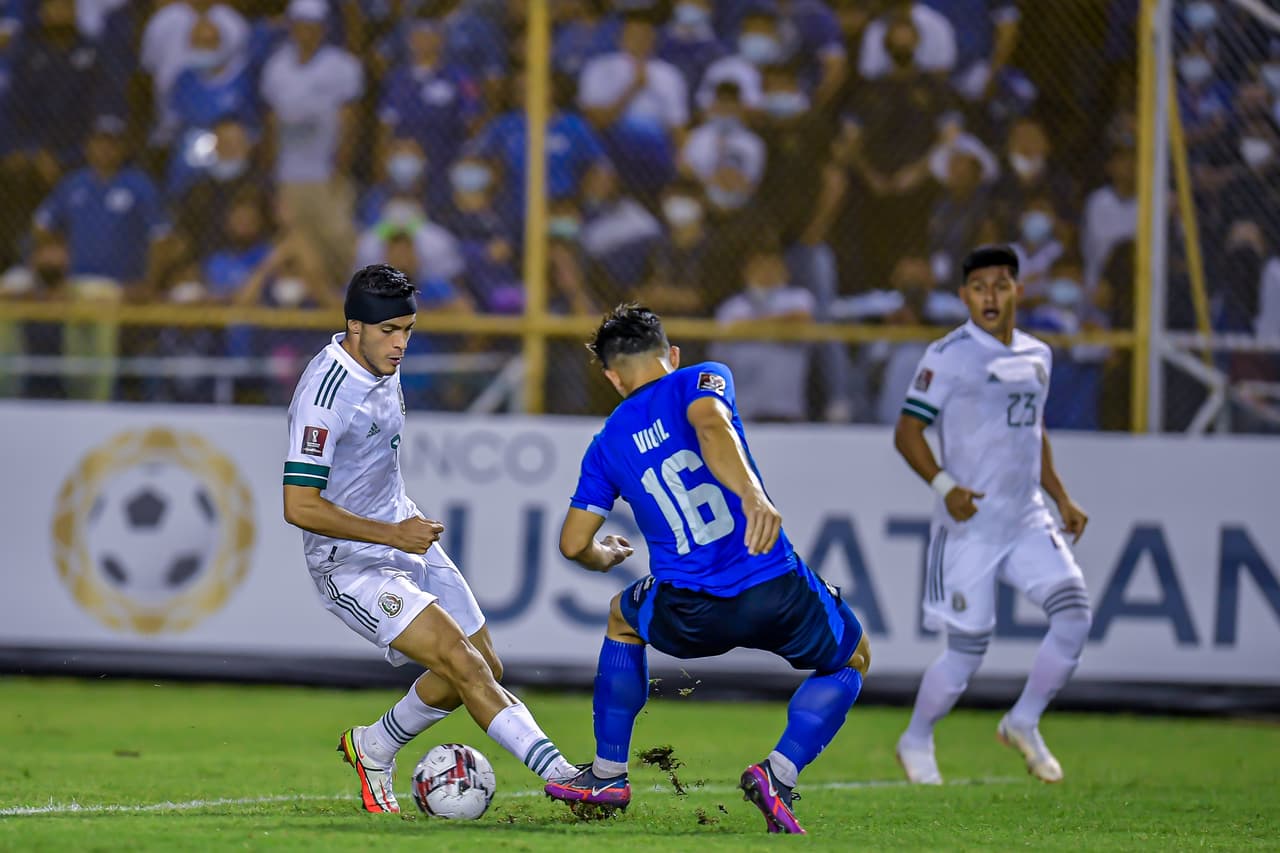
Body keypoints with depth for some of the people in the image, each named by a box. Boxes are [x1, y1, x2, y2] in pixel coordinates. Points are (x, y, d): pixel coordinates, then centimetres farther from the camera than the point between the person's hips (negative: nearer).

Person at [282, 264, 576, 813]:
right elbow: (299, 507, -26)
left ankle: (373, 749, 28)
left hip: (404, 536, 9)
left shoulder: (382, 364, 4)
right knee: (462, 662, -22)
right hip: (352, 566, -9)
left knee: (486, 669, 9)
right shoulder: (325, 394, -24)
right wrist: (392, 535, -24)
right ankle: (558, 774, -28)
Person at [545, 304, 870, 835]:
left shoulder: (607, 443, 14)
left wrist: (606, 557, 41)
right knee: (850, 661, 26)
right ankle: (780, 774, 2)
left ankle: (607, 775, 36)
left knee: (623, 619, 37)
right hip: (777, 597, -3)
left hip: (687, 619, 3)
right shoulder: (702, 380, 5)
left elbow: (574, 543, 17)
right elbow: (710, 424, -19)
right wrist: (752, 493, -35)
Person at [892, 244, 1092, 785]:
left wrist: (1062, 499, 18)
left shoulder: (1036, 356, 13)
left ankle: (1024, 724, 5)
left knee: (1074, 613, -12)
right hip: (969, 524, -6)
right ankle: (916, 741, 19)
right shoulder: (949, 356, -7)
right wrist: (944, 485, -23)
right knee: (967, 651, -5)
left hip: (1027, 520, 6)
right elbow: (907, 432, -9)